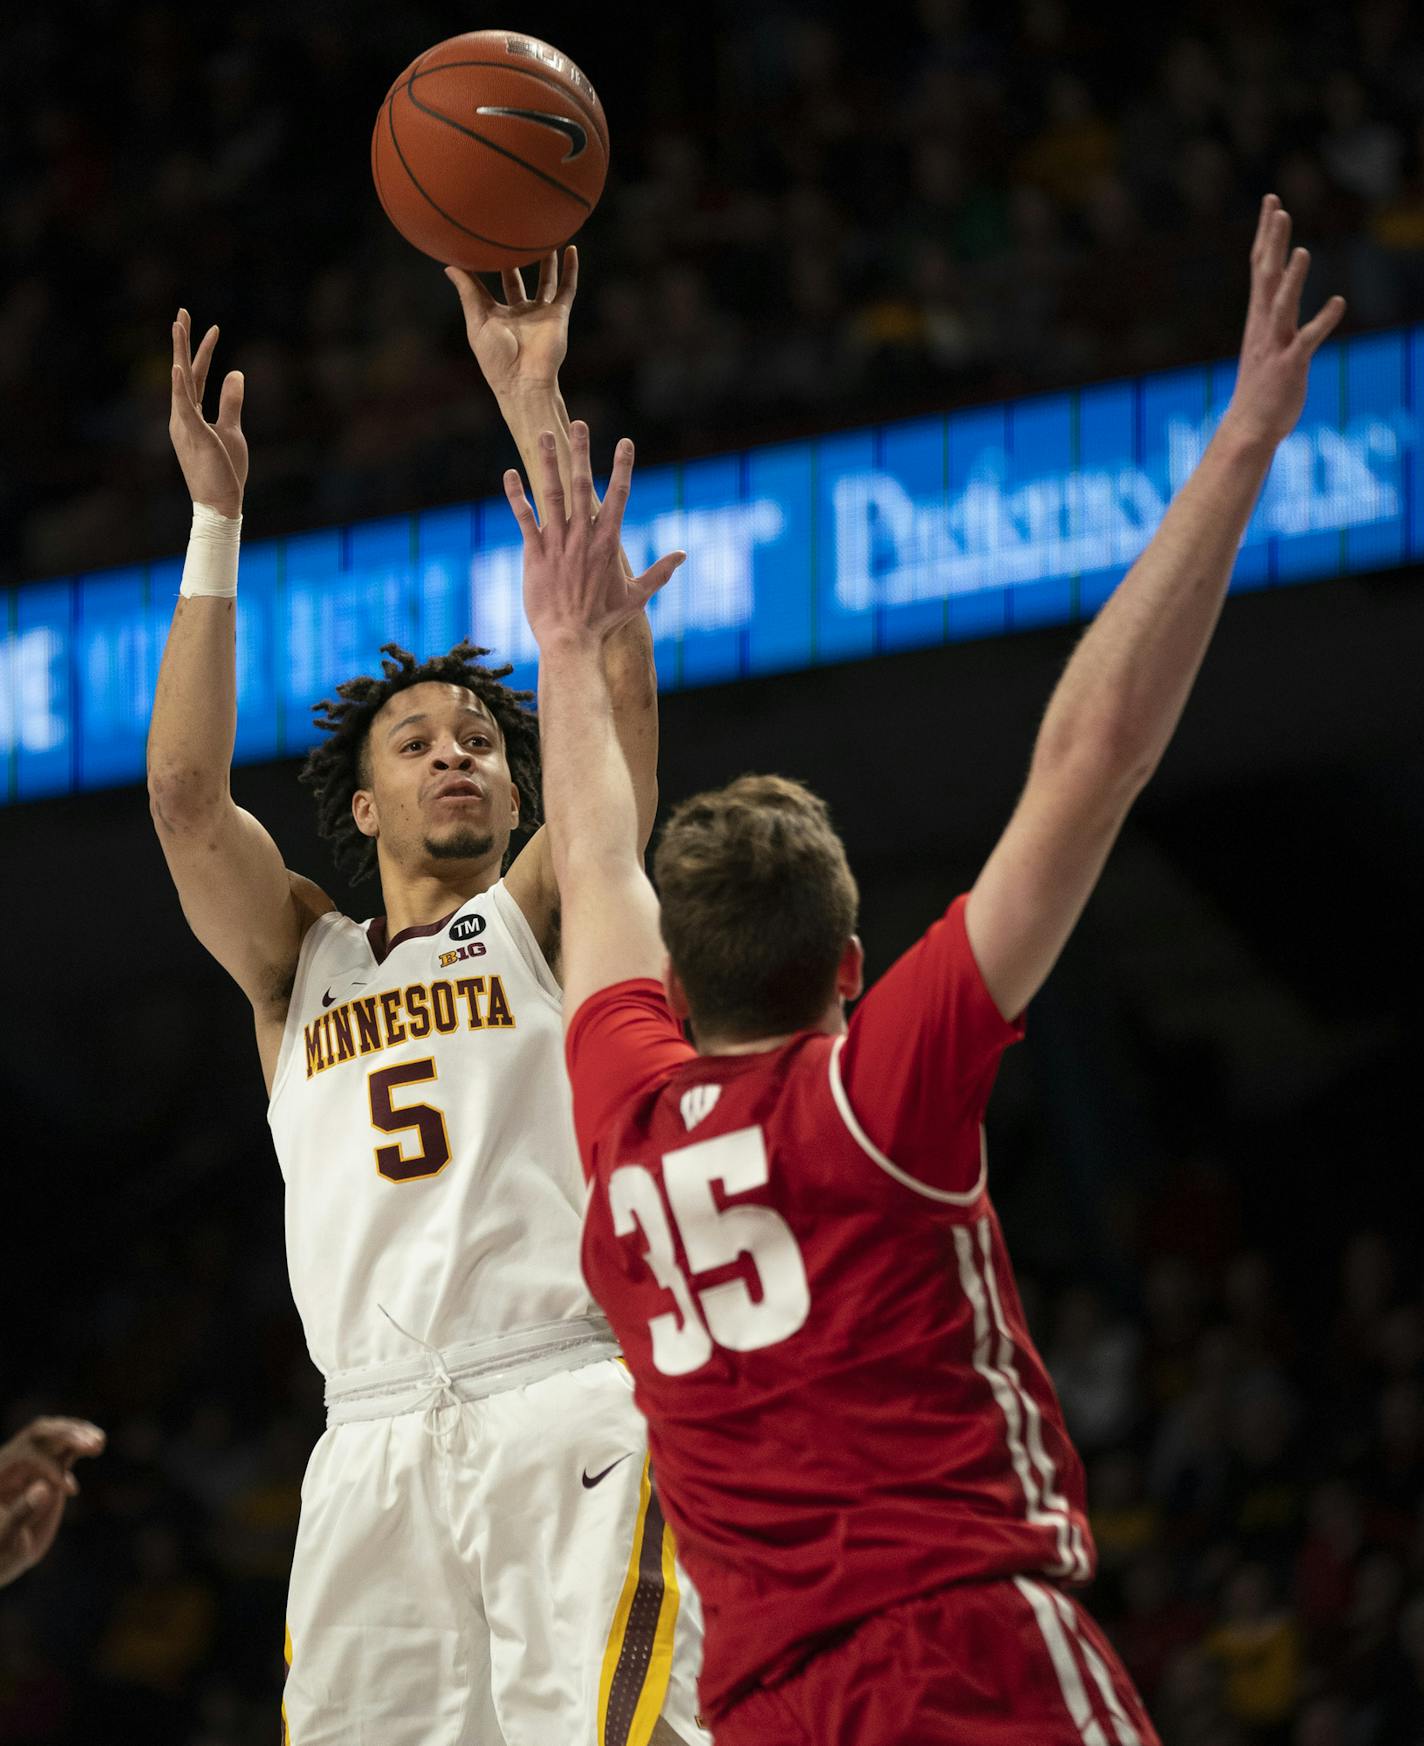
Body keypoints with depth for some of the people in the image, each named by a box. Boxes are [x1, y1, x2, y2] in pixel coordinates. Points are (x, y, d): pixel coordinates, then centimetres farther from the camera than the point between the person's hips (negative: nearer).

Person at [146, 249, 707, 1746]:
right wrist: (215, 518, 4)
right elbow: (185, 788, 8)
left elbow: (616, 685, 3)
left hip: (570, 1409, -3)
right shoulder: (298, 962, 23)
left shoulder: (545, 918, 15)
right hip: (374, 1441, 3)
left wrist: (538, 415, -1)